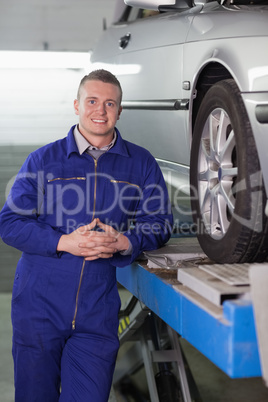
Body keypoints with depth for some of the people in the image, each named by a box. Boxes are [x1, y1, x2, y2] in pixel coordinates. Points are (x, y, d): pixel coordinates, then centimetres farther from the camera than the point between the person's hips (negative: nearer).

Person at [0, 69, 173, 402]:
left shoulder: (141, 164, 6)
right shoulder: (43, 160, 3)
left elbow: (160, 222, 7)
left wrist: (123, 242, -14)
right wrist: (64, 242, -16)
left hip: (98, 311, 0)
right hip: (40, 305, 0)